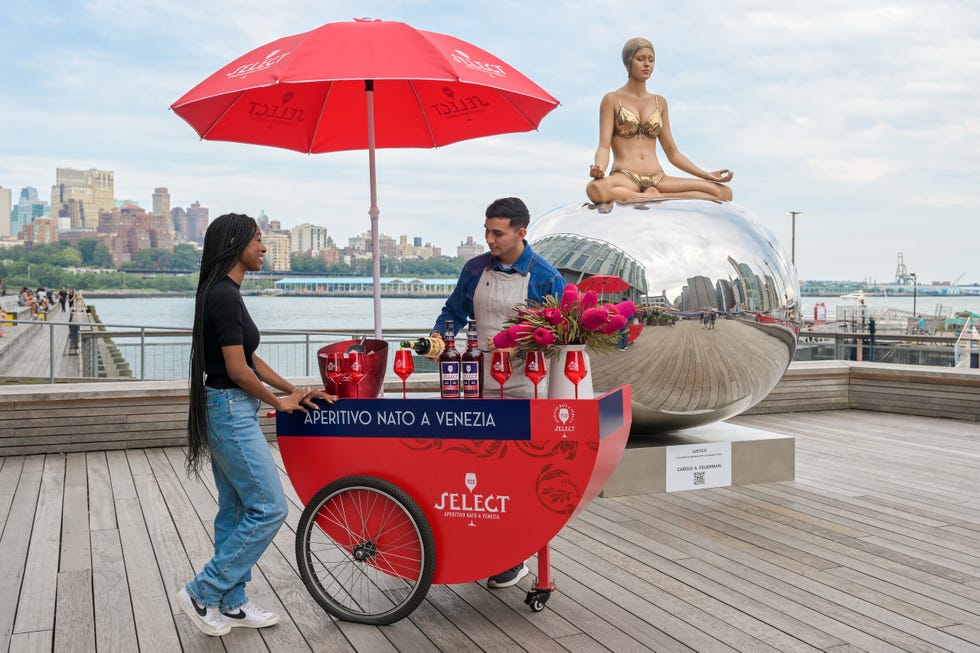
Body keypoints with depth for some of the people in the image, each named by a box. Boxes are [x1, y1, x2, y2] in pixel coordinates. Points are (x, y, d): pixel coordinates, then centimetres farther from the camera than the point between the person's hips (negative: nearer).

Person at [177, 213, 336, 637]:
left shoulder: (223, 293, 12)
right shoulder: (226, 296, -18)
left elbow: (250, 359, 16)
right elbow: (238, 370, -20)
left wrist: (294, 390, 12)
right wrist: (279, 402, -7)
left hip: (228, 412, 10)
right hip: (232, 413, -10)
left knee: (236, 511, 14)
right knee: (269, 508, -4)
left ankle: (231, 605, 24)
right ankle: (201, 594, 5)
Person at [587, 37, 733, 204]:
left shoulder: (660, 102, 19)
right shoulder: (612, 99, 7)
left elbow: (672, 153, 21)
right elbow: (604, 146, -3)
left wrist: (706, 175, 10)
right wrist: (598, 168, -27)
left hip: (658, 179, 4)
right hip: (624, 177, -4)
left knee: (724, 192, -17)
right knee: (595, 189, -43)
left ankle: (656, 198, -16)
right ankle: (653, 198, -22)